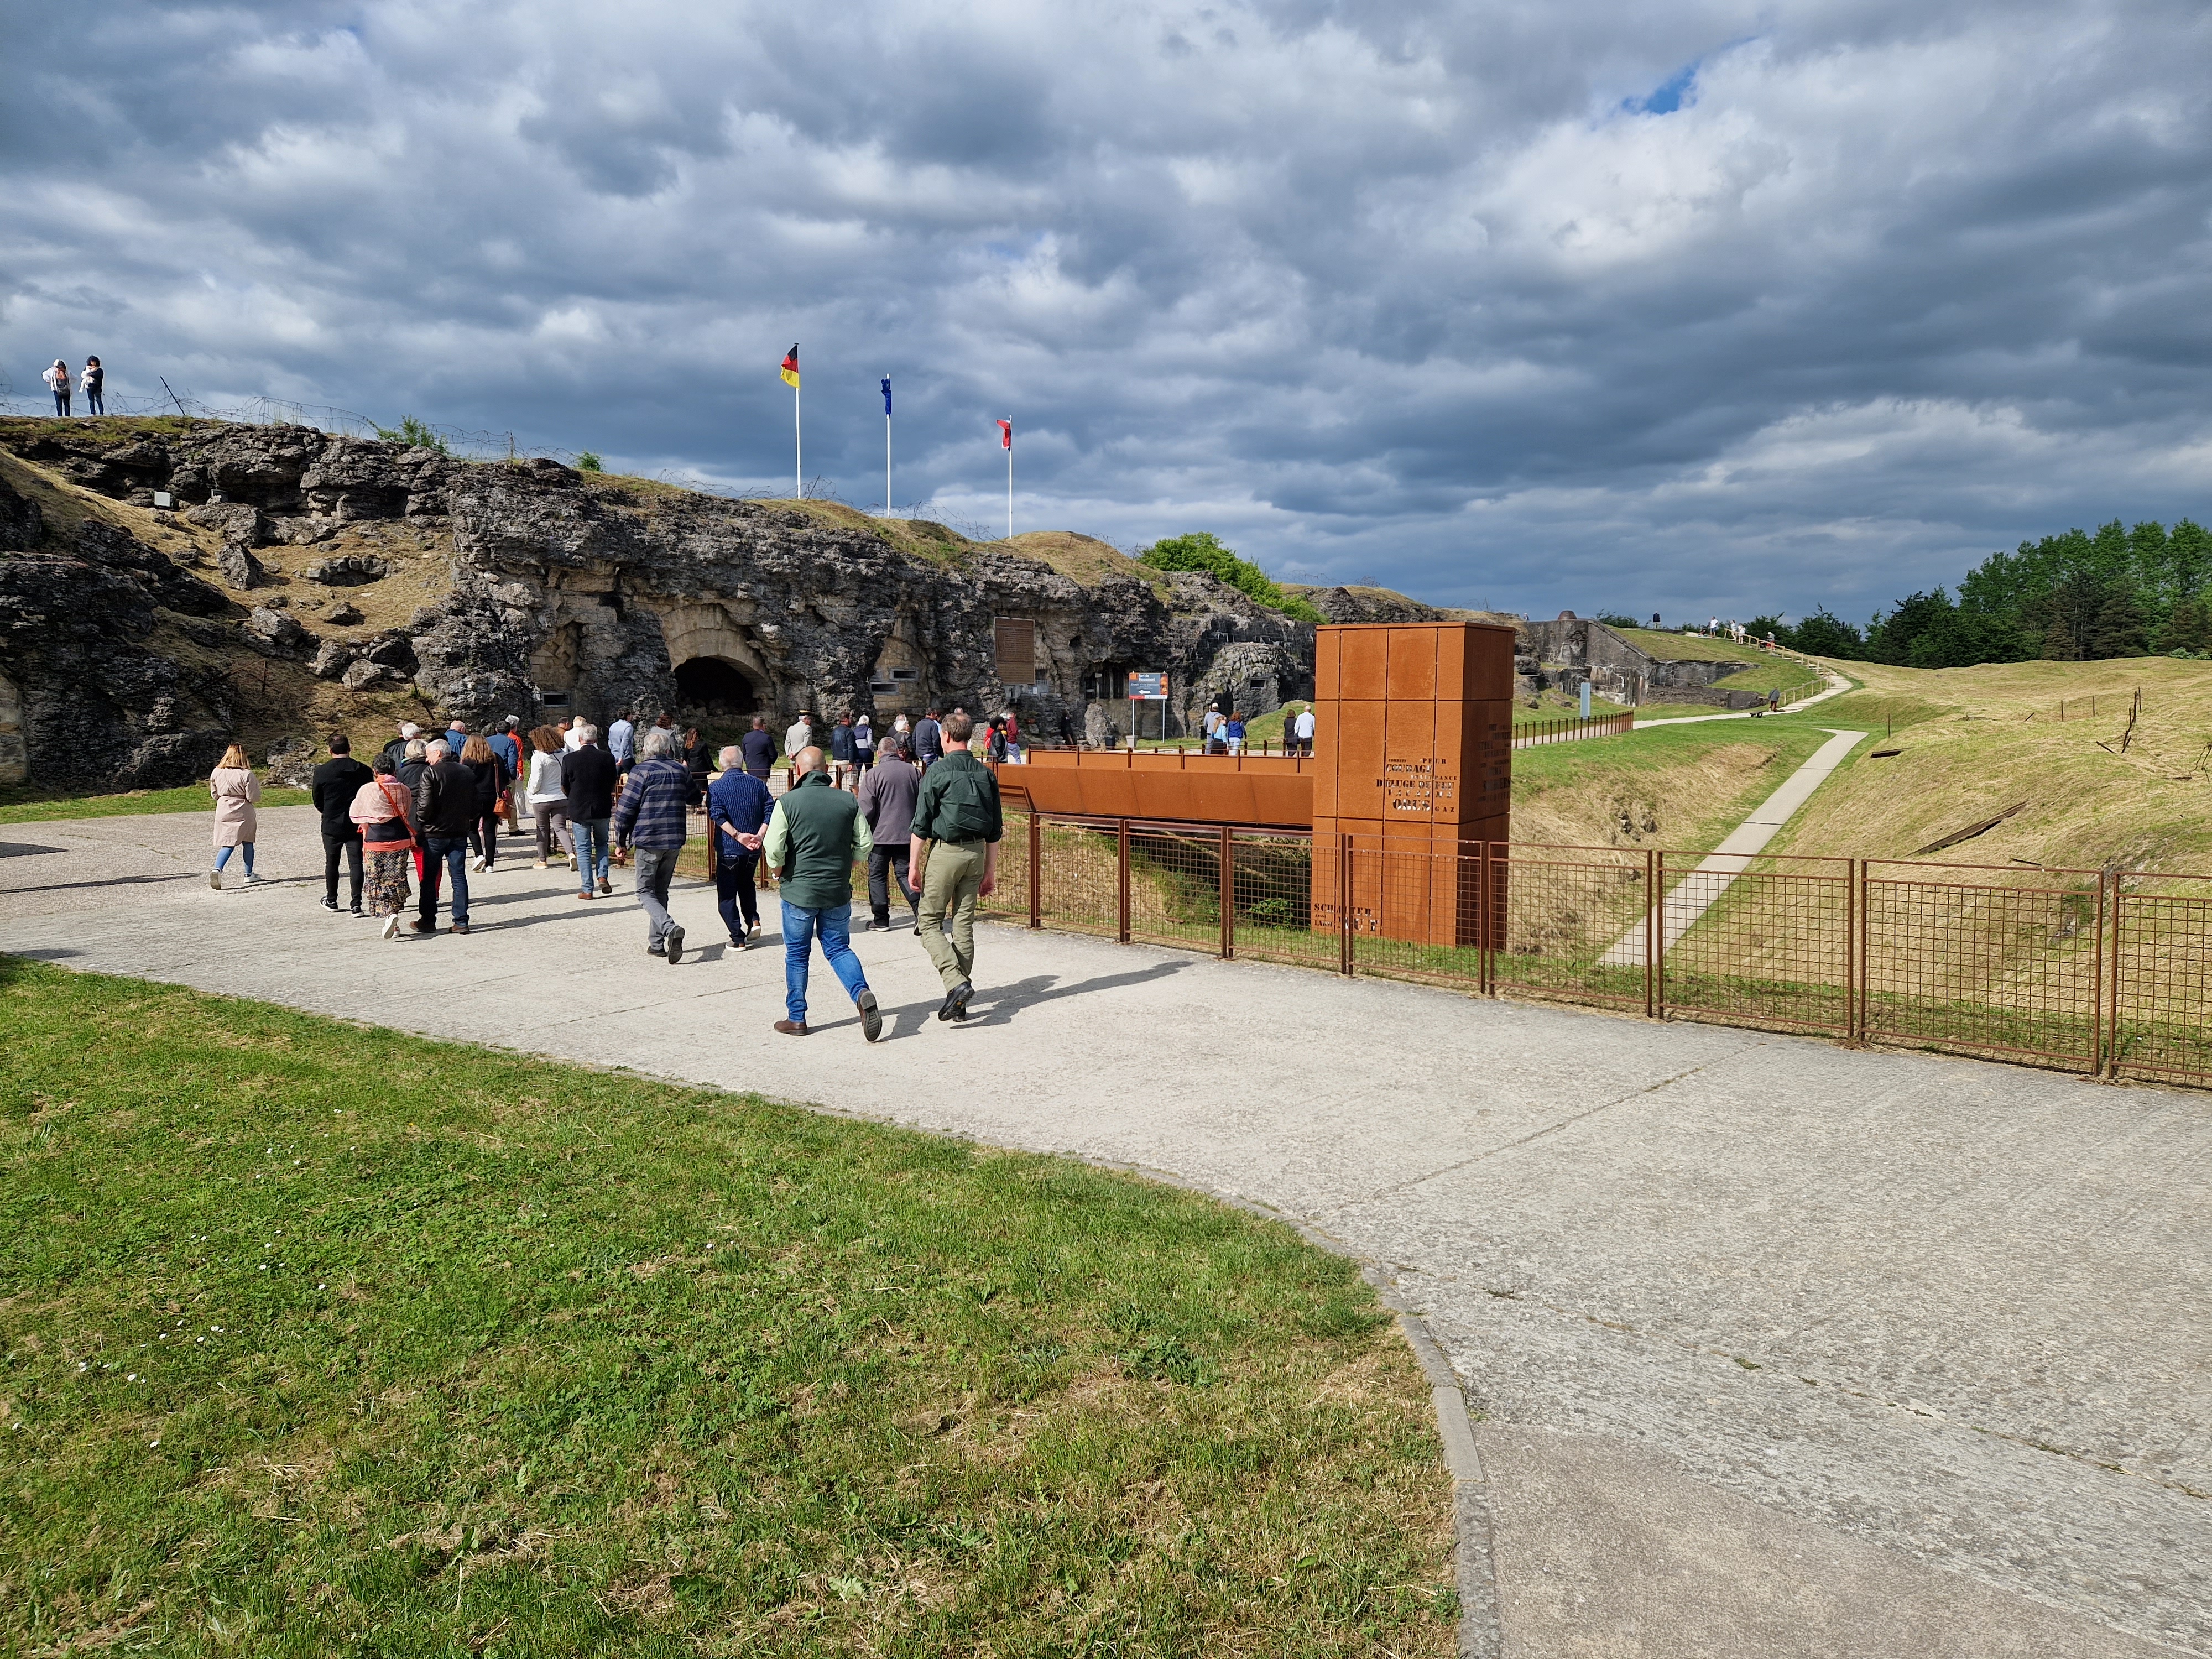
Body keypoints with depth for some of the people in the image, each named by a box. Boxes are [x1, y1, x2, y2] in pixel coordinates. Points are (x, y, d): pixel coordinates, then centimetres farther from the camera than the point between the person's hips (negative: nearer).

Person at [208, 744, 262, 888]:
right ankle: (249, 874, 19)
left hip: (223, 812, 3)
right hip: (243, 813, -3)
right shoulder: (247, 774, -14)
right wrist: (257, 786, 6)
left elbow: (214, 794, 11)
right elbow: (253, 797, -12)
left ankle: (217, 869, -21)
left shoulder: (216, 773, -1)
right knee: (247, 843, 13)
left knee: (227, 844, 3)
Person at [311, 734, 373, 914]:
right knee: (356, 863, 1)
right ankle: (357, 905, -4)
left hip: (331, 825, 0)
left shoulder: (322, 771, -7)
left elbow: (317, 800, 2)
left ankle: (331, 901, 26)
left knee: (332, 862, 15)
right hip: (357, 824, 0)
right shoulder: (364, 771, -5)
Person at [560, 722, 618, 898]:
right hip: (602, 809, 1)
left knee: (583, 849, 6)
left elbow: (564, 787, -1)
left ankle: (588, 889, 5)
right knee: (602, 843, 21)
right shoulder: (607, 758, -7)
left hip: (579, 810, -1)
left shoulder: (569, 759, -10)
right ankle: (602, 875, 2)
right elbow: (612, 785, 3)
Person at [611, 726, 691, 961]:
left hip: (648, 840, -5)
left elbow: (626, 808, -9)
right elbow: (692, 798, 22)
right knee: (661, 891, 15)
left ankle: (670, 927, -22)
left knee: (645, 892, 2)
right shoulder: (681, 770, 4)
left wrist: (621, 840, 1)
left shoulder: (642, 770, -9)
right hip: (675, 840, 5)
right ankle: (656, 944, 15)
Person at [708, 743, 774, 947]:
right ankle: (753, 920, 9)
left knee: (727, 894, 6)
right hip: (754, 849, 4)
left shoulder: (716, 787, -6)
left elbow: (718, 816, -19)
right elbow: (770, 810, -6)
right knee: (746, 884, 27)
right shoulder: (758, 784, 3)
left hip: (728, 848, -4)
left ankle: (738, 938, 3)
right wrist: (759, 835, -13)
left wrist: (738, 836, -22)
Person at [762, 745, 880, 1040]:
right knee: (839, 948, 13)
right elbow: (865, 845, 1)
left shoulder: (788, 802, -10)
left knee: (797, 954, 12)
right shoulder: (848, 802, -2)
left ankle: (796, 1018, 20)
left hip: (799, 891, -2)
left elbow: (773, 850, -14)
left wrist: (778, 871, 6)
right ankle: (862, 993, -13)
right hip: (839, 891, 2)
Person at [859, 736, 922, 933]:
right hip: (907, 834, 3)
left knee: (877, 876, 9)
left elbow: (865, 809, -13)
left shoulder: (873, 774, -11)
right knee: (905, 873, 10)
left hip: (880, 835, -3)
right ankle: (920, 909, -10)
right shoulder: (914, 771, 1)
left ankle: (880, 920, 13)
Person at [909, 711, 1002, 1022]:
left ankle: (956, 983, -15)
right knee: (965, 925, 9)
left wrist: (914, 866, -3)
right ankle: (960, 1003, 11)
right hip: (976, 854, 5)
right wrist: (990, 871, 16)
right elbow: (995, 829, 10)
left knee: (930, 922, 3)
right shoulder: (986, 774, 8)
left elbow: (921, 825, -9)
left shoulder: (938, 772, -8)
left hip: (945, 853, -5)